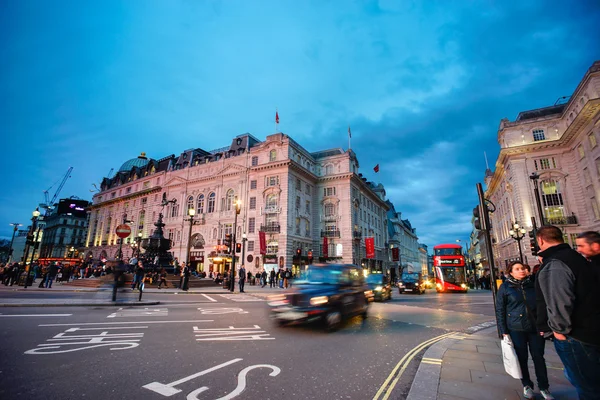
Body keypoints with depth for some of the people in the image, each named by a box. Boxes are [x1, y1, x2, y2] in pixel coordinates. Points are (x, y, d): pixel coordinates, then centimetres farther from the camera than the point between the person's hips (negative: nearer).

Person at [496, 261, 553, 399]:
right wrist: (503, 331, -6)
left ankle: (543, 387, 27)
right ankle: (527, 385, 28)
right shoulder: (505, 287, -6)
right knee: (521, 358, 10)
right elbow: (500, 310, -4)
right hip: (516, 329, -2)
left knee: (538, 357, 9)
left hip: (536, 327, 2)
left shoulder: (533, 283, 3)